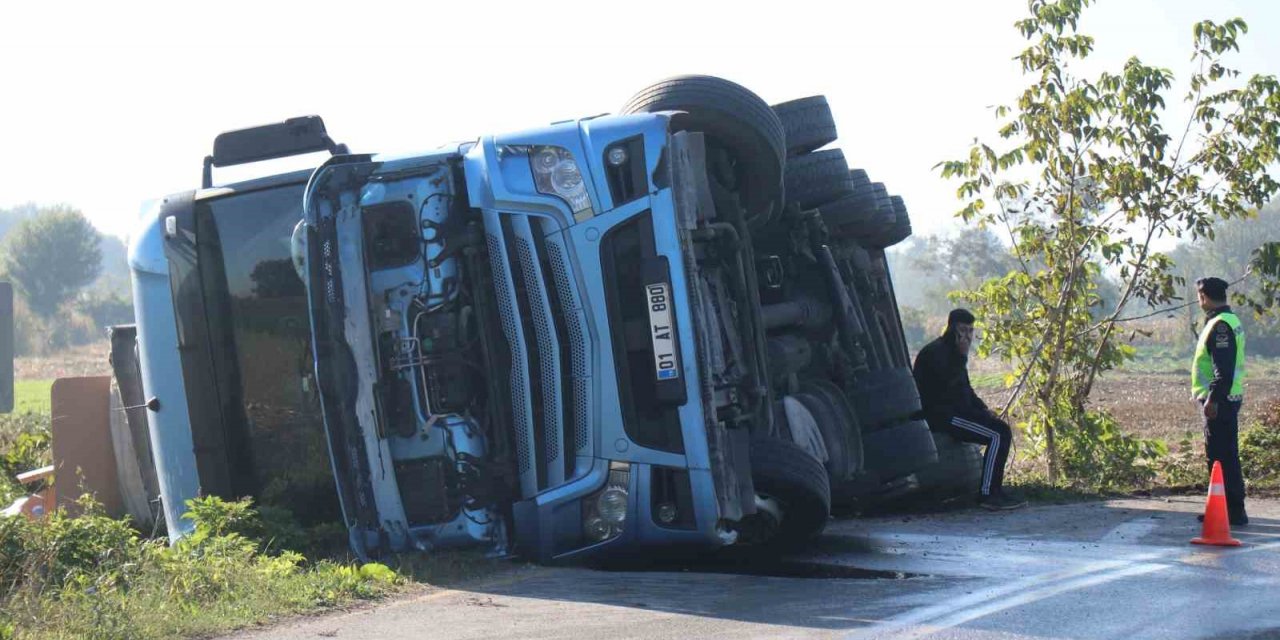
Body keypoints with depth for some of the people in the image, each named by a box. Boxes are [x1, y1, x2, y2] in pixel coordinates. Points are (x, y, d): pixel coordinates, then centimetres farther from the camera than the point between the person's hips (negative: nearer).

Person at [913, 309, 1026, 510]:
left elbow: (965, 388, 26)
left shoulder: (951, 351, 20)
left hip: (954, 411, 11)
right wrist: (962, 356, -22)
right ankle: (987, 494, -19)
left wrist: (984, 409, 12)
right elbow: (946, 381, -27)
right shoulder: (935, 352, -11)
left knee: (1002, 429, 8)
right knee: (999, 434, -19)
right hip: (940, 415, -11)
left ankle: (994, 491, 5)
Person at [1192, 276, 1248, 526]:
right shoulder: (1229, 320, 16)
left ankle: (1234, 510, -8)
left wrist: (1213, 399, -26)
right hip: (1225, 400, 11)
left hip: (1219, 402, -11)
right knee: (1224, 455, 15)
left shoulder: (1220, 325, -17)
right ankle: (1230, 508, 21)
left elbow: (1224, 368, -25)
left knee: (1222, 456, -8)